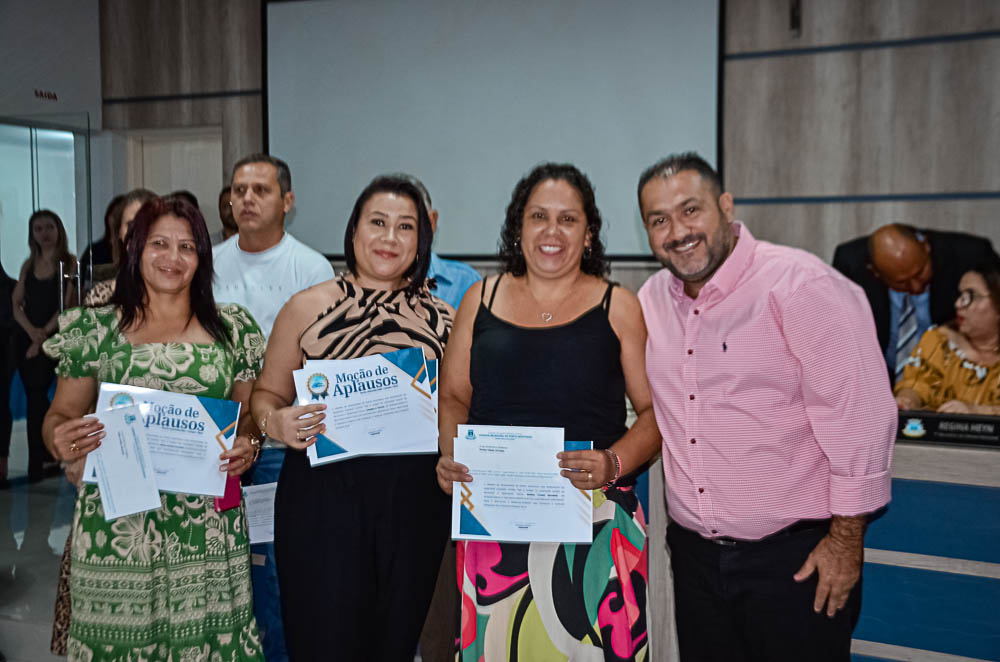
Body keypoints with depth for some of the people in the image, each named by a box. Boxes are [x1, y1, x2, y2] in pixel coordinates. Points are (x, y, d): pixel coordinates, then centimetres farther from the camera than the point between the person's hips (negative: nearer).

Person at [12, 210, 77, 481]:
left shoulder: (69, 262, -3)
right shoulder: (29, 265, 12)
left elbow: (68, 304, -9)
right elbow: (16, 303, 8)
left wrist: (45, 335, -13)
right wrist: (31, 331, -10)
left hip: (54, 338, -5)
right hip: (27, 338, 5)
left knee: (36, 395, -8)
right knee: (36, 397, 5)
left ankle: (37, 465, 2)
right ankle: (49, 457, 16)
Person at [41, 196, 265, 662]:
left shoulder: (233, 328, 7)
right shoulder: (96, 329, 5)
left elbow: (251, 411, 12)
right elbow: (61, 415, 9)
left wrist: (247, 447, -8)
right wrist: (59, 440, -12)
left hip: (208, 526, 1)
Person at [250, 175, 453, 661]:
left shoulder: (442, 319, 5)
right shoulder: (308, 307, 1)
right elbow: (267, 392, 7)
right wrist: (276, 423, -13)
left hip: (414, 498, 2)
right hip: (323, 495, -2)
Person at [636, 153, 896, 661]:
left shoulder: (800, 285, -15)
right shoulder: (652, 299, 5)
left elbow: (859, 415, -16)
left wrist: (846, 541, -13)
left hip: (797, 558, -5)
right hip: (694, 556, 6)